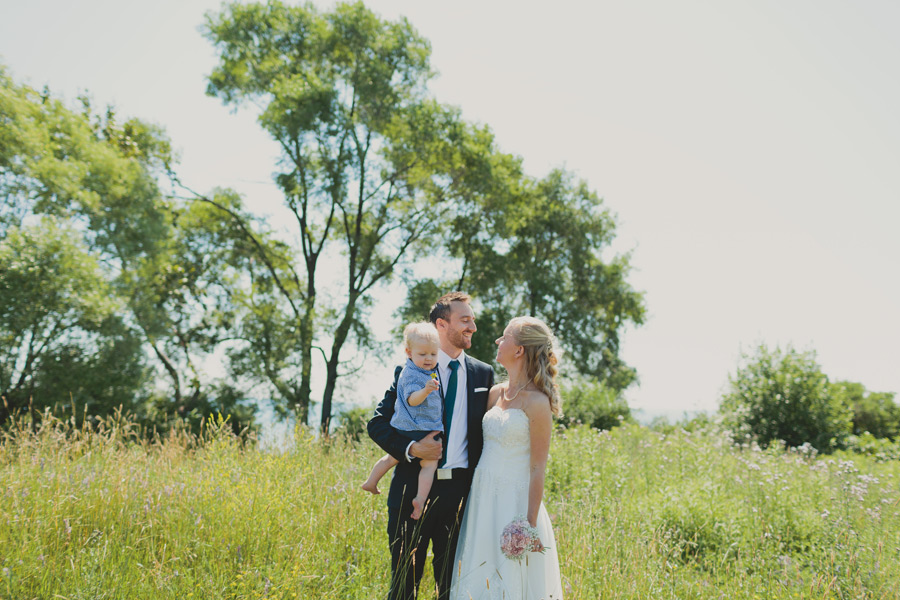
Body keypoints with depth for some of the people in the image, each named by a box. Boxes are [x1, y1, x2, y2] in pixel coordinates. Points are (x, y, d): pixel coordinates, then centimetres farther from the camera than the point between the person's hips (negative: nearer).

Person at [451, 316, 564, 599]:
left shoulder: (537, 402, -13)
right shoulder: (497, 393, 8)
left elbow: (537, 469, -13)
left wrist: (531, 524, -15)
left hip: (514, 501, -7)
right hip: (482, 497, 7)